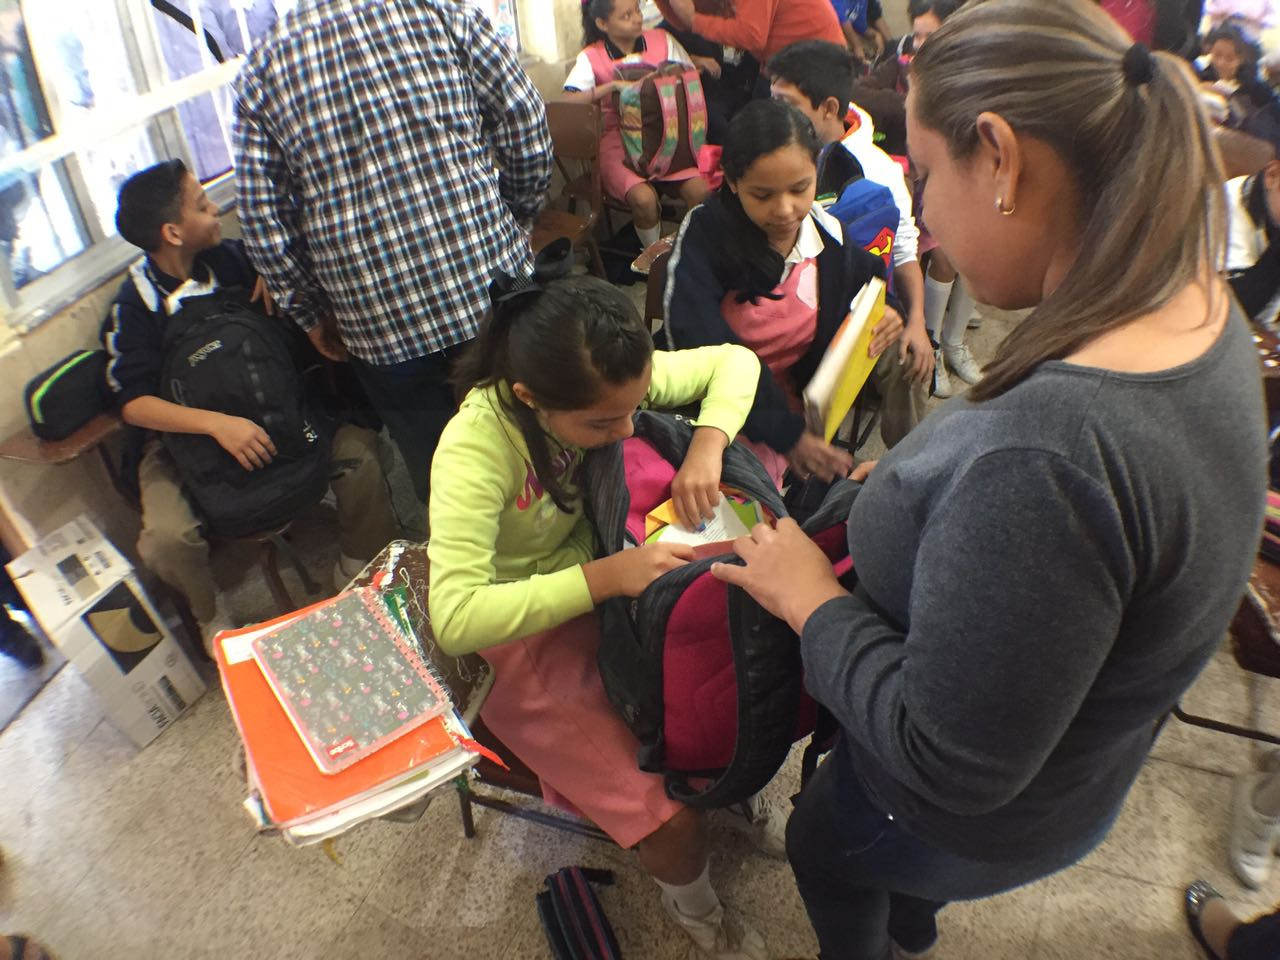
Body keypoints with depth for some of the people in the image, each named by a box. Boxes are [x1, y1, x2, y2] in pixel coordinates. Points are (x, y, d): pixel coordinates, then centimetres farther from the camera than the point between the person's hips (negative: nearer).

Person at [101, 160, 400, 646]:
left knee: (357, 445, -22)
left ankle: (361, 569, 0)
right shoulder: (133, 306, -14)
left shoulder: (230, 259, -2)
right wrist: (217, 423, -33)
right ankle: (211, 615, 5)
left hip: (264, 408, 3)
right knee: (166, 539, -30)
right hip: (178, 430, -3)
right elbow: (133, 403, -18)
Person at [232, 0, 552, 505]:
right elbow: (525, 122, -1)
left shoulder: (260, 69, 5)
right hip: (492, 281, 0)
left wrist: (312, 313, 13)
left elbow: (263, 220, 1)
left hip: (380, 324, 1)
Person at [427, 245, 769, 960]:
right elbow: (456, 618, -37)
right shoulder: (476, 449, -31)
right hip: (526, 637, -5)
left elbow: (735, 361, -4)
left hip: (612, 586, 6)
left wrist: (708, 443, -23)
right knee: (672, 823, -13)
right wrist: (604, 576, -39)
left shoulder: (608, 383, -16)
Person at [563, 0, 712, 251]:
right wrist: (613, 85, -24)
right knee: (643, 198, -31)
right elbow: (568, 100, -18)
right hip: (618, 141, -3)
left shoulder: (662, 40, 6)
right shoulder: (591, 57, -4)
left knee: (700, 190, -23)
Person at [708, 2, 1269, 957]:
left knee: (823, 843, 28)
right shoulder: (1200, 307, -14)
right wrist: (932, 485, -1)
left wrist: (811, 597, -23)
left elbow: (948, 770, -35)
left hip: (978, 817, -7)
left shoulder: (1041, 456, -45)